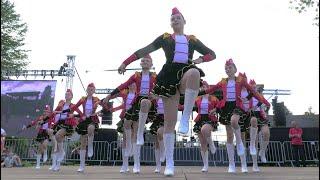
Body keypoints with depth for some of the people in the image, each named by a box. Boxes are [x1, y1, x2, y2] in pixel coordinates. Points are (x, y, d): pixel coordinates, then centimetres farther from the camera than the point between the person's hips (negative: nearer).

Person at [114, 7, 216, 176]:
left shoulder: (192, 40, 21)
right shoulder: (165, 38, 17)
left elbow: (212, 54, 25)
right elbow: (145, 50, 13)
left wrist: (200, 59, 2)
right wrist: (125, 62, 7)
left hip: (186, 73, 1)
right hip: (170, 76, -1)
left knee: (194, 73, -39)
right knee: (169, 120, -5)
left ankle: (185, 119, -29)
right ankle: (169, 163, 4)